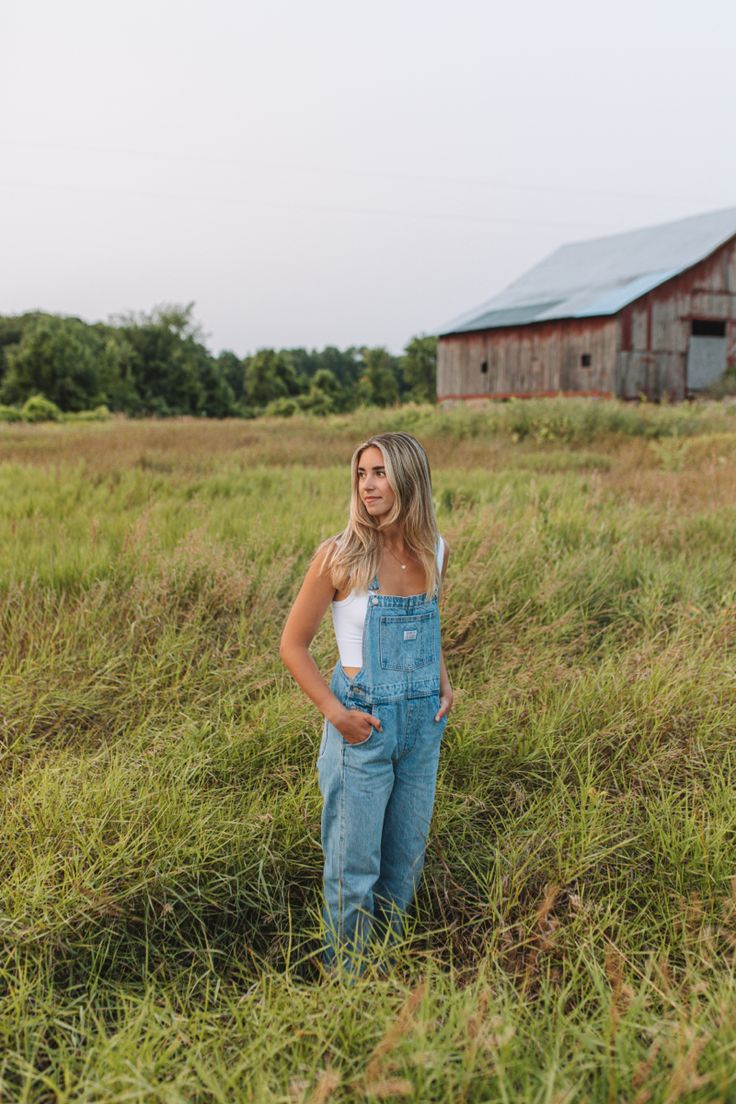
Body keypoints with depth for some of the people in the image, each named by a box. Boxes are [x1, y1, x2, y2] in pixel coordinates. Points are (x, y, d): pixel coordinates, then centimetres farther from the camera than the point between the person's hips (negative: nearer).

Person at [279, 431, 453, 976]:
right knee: (354, 861, 5)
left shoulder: (434, 551, 1)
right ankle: (345, 974, 26)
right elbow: (293, 643, -8)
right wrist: (334, 712, -15)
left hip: (422, 724, 5)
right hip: (363, 724, -5)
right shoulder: (340, 555, -14)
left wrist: (444, 685, 5)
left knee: (407, 854, 17)